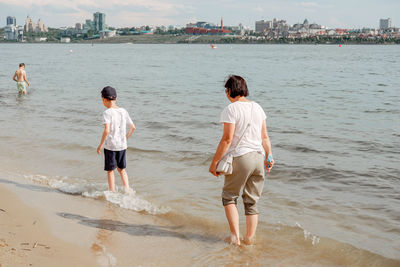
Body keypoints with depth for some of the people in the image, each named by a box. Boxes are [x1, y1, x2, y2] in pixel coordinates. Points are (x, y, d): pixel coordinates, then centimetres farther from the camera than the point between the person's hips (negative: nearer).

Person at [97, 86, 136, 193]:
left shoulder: (107, 113, -14)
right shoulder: (123, 111, 3)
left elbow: (107, 130, -24)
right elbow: (132, 127, 7)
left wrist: (100, 145, -15)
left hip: (110, 145, -5)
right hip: (122, 145, 5)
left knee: (110, 170, 9)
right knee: (122, 169, 19)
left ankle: (112, 192, 12)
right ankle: (127, 189, 12)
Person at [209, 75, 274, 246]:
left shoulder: (231, 109, -10)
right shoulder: (257, 107, 9)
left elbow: (227, 139, -15)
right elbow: (265, 137, 12)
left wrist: (214, 162, -9)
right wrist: (269, 157, 21)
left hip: (240, 158, -6)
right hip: (258, 157, 6)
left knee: (229, 197, 12)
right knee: (252, 202, 13)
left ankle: (235, 236, 2)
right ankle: (249, 240, 16)